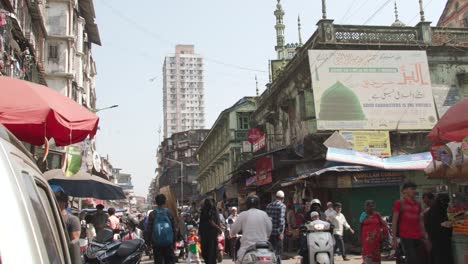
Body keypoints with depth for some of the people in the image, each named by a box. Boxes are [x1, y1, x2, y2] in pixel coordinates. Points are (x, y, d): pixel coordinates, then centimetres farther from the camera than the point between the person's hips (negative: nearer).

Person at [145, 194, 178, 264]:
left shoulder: (152, 214, -5)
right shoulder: (169, 213, -2)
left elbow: (148, 229, -3)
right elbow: (174, 229, 2)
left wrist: (148, 242, 7)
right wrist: (174, 241, 11)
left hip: (156, 243, 0)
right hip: (168, 243, 1)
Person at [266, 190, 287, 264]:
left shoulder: (269, 205, 12)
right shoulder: (282, 206, -7)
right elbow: (281, 219, -16)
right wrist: (281, 232, -15)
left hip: (269, 232, 6)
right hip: (277, 232, -6)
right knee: (278, 252, 0)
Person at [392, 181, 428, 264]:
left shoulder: (417, 204, 14)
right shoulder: (399, 203, -2)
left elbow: (420, 221, 17)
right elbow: (394, 221, -4)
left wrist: (424, 236, 10)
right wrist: (394, 238, -9)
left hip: (418, 238, 5)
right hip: (406, 237, -5)